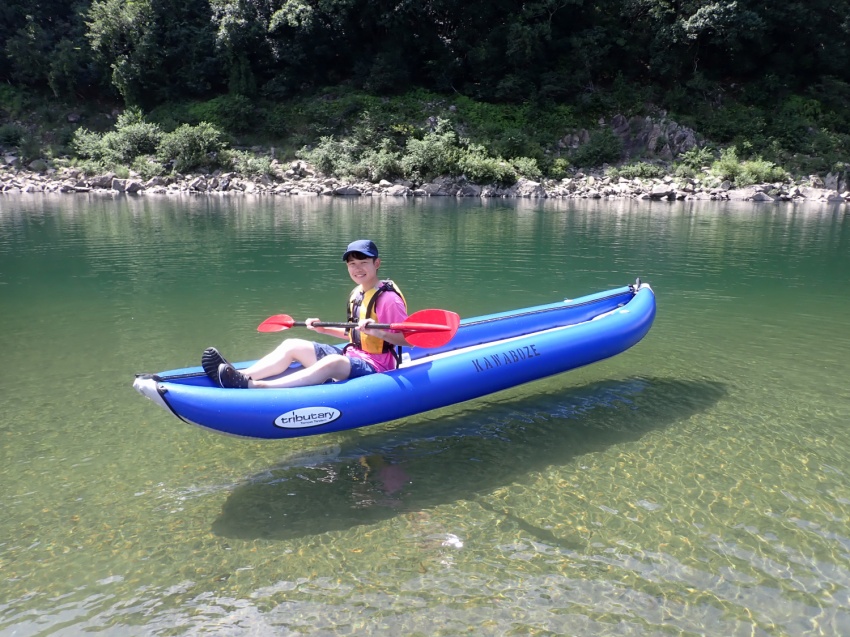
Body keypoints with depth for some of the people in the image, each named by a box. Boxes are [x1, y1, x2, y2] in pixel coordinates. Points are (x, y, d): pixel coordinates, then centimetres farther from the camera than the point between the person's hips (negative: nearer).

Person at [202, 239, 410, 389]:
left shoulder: (388, 298, -12)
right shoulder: (356, 294, 13)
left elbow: (408, 339, -18)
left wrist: (379, 333, -33)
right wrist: (324, 329, 16)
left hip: (375, 366, -9)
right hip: (351, 356, 9)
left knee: (332, 362, -39)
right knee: (292, 345, -5)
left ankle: (255, 387, -54)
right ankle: (241, 376, -26)